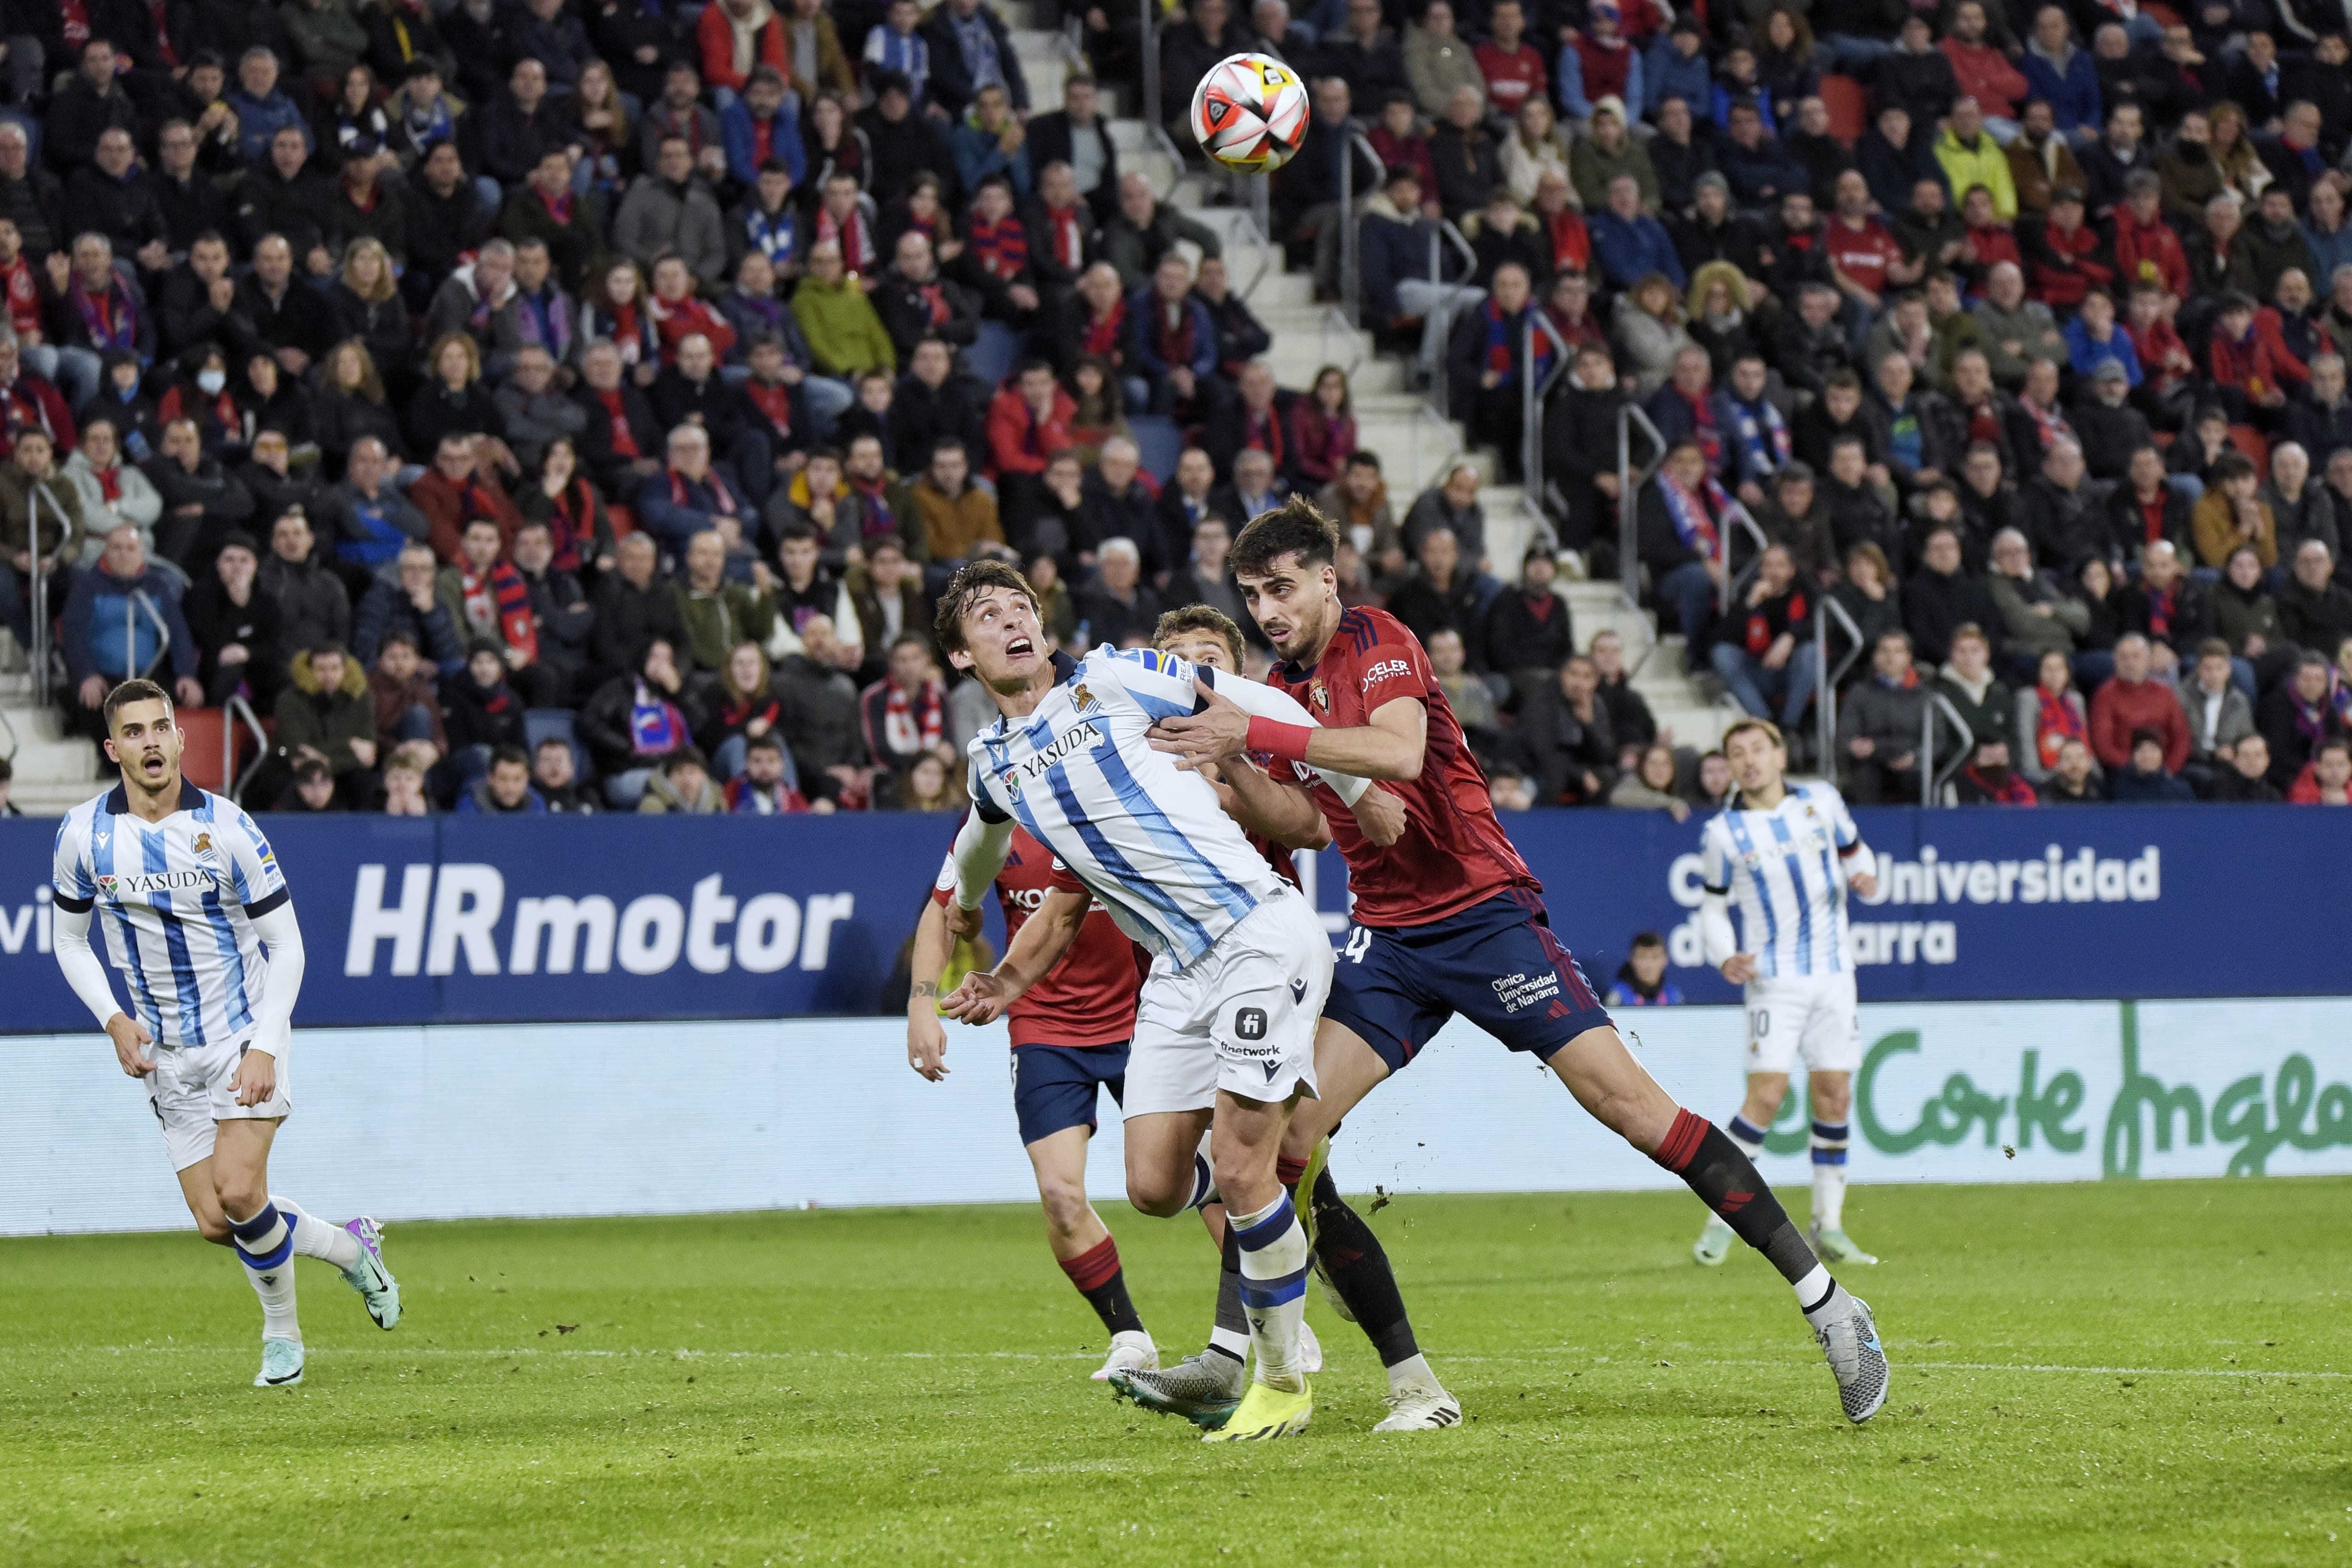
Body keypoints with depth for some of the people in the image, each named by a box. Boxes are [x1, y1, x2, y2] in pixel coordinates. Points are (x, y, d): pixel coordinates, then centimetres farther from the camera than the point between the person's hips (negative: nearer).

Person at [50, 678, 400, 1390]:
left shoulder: (226, 828, -14)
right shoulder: (83, 835, -6)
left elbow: (285, 943, -8)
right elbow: (70, 939, 9)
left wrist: (264, 1048, -17)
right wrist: (114, 1021, -6)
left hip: (245, 1035, -3)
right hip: (166, 1053, 4)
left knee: (238, 1194, -20)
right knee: (215, 1224, -4)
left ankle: (281, 1332, 7)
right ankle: (348, 1246, 22)